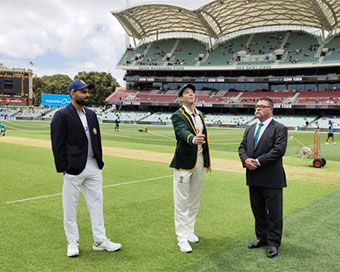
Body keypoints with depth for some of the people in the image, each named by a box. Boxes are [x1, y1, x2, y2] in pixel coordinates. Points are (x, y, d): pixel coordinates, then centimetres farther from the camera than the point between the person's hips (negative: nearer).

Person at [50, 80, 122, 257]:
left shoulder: (91, 114, 12)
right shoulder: (62, 116, -8)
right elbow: (57, 144, -10)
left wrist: (99, 162, 10)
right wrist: (63, 168, -13)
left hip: (93, 167, 6)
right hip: (74, 168, -6)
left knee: (97, 204, 11)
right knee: (70, 207, 5)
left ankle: (100, 241, 22)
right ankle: (72, 243, 21)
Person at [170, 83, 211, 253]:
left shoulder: (199, 115, 12)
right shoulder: (178, 116, -10)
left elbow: (205, 138, 14)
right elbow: (183, 132, -31)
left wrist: (207, 161, 14)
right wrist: (193, 139, -53)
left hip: (199, 162, 7)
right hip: (184, 162, -7)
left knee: (195, 200, 15)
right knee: (182, 201, -2)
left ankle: (190, 230, 29)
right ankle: (182, 238, 6)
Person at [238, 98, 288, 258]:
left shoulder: (279, 129, -6)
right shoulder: (250, 129, 15)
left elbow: (279, 150, -17)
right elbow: (242, 147, 11)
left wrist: (258, 161, -19)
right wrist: (246, 159, -10)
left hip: (271, 179, -6)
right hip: (253, 178, 6)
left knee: (274, 212, 4)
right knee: (258, 210, 16)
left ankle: (273, 243, 17)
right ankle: (262, 238, 31)